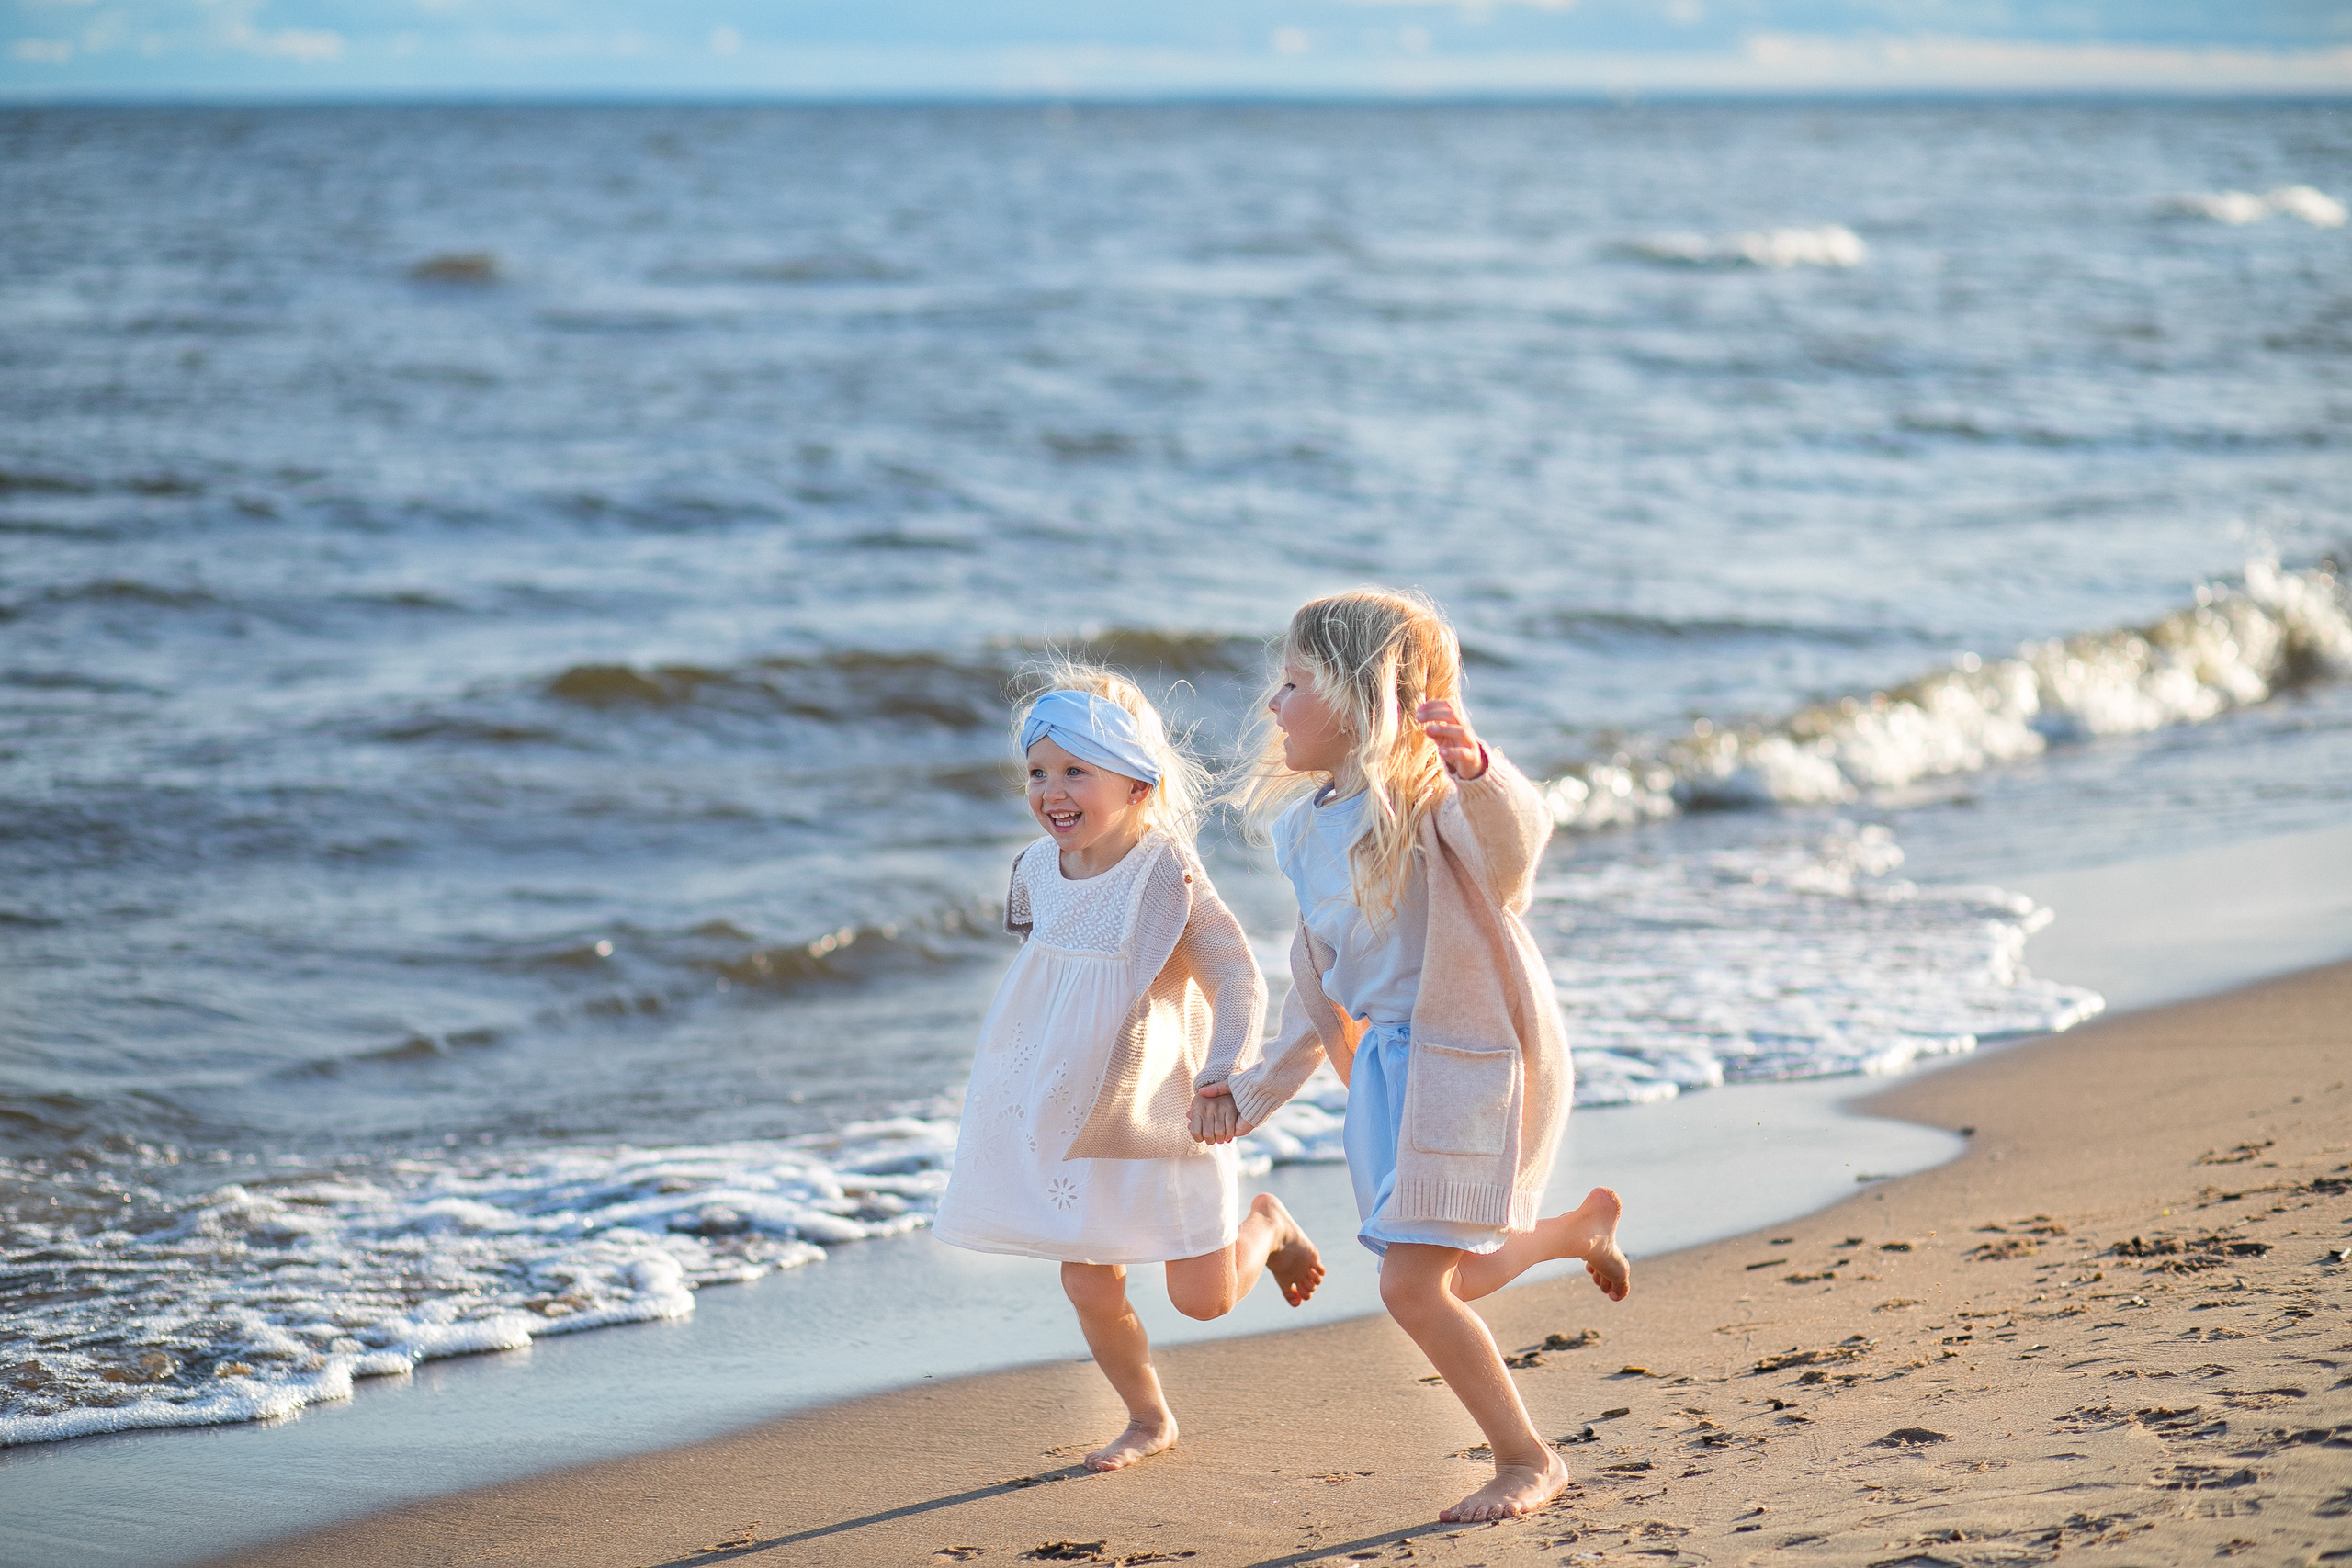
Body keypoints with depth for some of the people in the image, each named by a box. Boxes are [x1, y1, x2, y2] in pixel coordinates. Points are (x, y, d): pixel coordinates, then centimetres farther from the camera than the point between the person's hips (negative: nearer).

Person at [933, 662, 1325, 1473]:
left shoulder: (1165, 876, -19)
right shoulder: (1040, 870, -1)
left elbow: (1239, 982, -18)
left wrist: (1219, 1077, -32)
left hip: (1160, 1113, -5)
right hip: (1065, 1116, 5)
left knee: (1204, 1297, 0)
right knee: (1091, 1290, 5)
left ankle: (1266, 1223, 31)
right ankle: (1148, 1418, 27)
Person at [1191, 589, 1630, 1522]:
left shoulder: (1427, 793, -20)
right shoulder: (1304, 825, 5)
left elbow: (1515, 840, -44)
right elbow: (1322, 978, 17)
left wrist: (1480, 774, -65)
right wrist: (1256, 1092, 21)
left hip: (1470, 1055, -8)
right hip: (1386, 1062, 8)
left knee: (1412, 1285, -11)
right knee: (1448, 1282, 19)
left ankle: (1528, 1461, 10)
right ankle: (1582, 1225, 48)